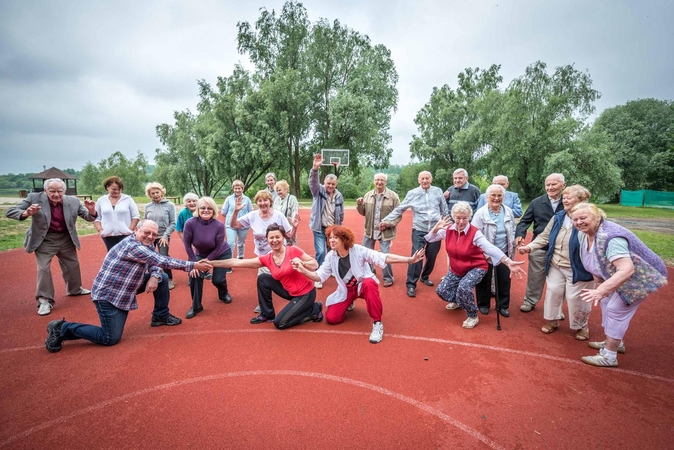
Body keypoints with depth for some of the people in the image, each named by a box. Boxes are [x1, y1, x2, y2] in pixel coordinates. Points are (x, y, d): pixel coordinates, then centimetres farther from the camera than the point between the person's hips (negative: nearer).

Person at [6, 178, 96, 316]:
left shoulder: (73, 201, -10)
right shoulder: (34, 198, -15)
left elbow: (89, 217, -4)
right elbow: (10, 212, -14)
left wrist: (91, 211, -29)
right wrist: (26, 213, -37)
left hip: (66, 239, 3)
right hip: (45, 240, -3)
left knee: (73, 265, 16)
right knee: (43, 268, -4)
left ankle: (75, 289, 38)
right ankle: (44, 300, 8)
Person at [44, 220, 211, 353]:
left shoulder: (148, 245, 1)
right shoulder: (131, 246, -28)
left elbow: (155, 263, 2)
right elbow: (162, 261, -30)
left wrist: (154, 277, -23)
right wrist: (193, 265, -28)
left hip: (126, 289, 9)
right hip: (108, 293, -9)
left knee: (162, 278, 2)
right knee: (111, 338, -8)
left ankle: (161, 316, 17)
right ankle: (62, 328, 7)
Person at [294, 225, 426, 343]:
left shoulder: (358, 250, -23)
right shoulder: (331, 257, -10)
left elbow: (384, 258, -28)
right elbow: (318, 276, -8)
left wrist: (409, 260, -37)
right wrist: (304, 271, -27)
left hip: (364, 285, -4)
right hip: (346, 290, 4)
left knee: (369, 284, -40)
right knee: (331, 318, -9)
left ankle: (377, 324, -28)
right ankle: (348, 303, 25)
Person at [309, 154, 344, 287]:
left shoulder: (339, 196, -1)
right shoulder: (319, 191, -8)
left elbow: (341, 214, 8)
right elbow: (313, 182, -29)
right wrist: (315, 168, -45)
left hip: (333, 229, 3)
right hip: (319, 228, -3)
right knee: (320, 252, -9)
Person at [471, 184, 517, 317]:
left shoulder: (509, 212, 2)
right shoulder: (481, 213, -13)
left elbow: (512, 232, 12)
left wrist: (512, 250, 11)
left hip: (504, 253, 4)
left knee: (504, 280, 11)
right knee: (484, 280, 9)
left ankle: (502, 305, 28)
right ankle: (483, 304, 26)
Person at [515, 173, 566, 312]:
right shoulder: (536, 202, 0)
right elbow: (525, 221, 1)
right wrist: (520, 234, -16)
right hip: (539, 247, 1)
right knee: (534, 276, 13)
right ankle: (530, 301, 30)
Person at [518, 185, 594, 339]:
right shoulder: (558, 217, 2)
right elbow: (544, 237, 5)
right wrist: (529, 247, -10)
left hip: (577, 269, -5)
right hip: (556, 266, 6)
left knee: (575, 298, 5)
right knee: (553, 291, 12)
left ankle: (582, 326, 31)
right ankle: (552, 320, 32)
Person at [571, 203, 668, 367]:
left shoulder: (610, 237, -37)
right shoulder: (583, 234, -8)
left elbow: (627, 270, -46)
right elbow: (595, 262, 6)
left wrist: (600, 291, -53)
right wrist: (599, 284, 8)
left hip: (640, 277, -9)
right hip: (615, 276, 9)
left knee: (616, 310, -8)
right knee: (606, 303, 18)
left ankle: (609, 356, 4)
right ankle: (615, 342, 38)